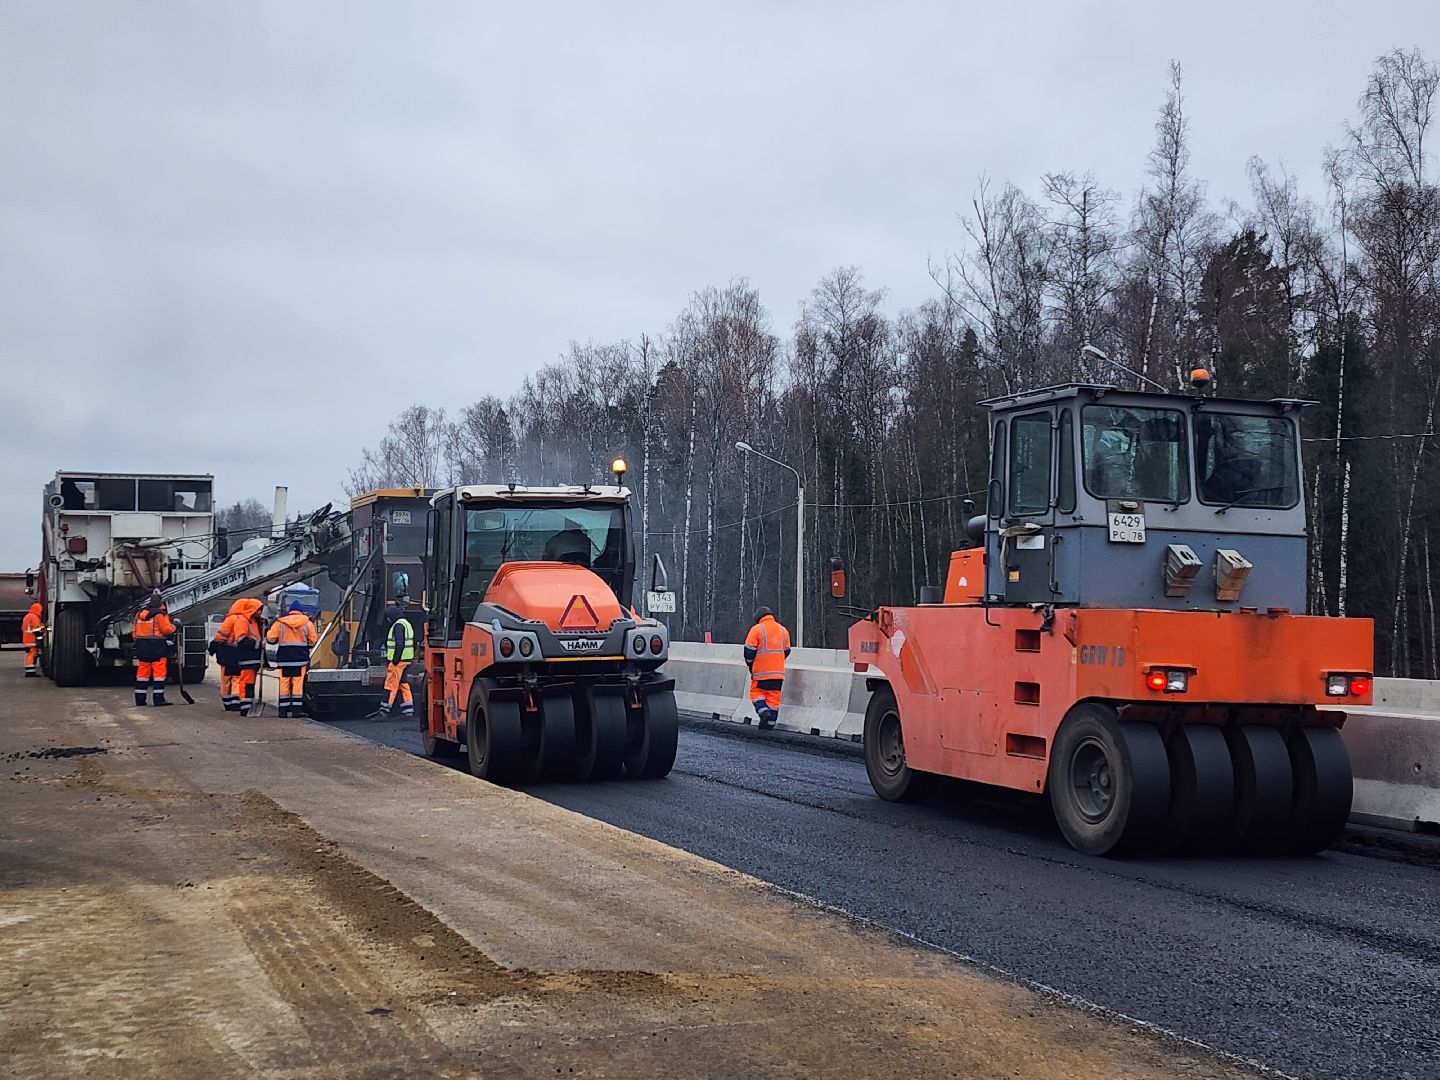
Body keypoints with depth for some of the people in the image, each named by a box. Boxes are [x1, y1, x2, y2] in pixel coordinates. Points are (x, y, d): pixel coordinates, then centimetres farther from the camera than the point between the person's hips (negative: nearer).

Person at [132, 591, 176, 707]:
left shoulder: (140, 613, 12)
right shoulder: (160, 614, -10)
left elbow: (134, 632, 15)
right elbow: (167, 630, -13)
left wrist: (138, 643, 25)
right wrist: (174, 626, 6)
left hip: (142, 647, 7)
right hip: (157, 648, -7)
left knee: (143, 672, 10)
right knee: (159, 672, -4)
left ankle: (140, 699, 12)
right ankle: (158, 698, -9)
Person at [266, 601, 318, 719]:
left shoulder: (279, 623, 2)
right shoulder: (307, 623, 2)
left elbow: (270, 639, 3)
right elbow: (312, 641, 4)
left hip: (284, 657, 1)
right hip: (301, 658, -1)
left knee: (284, 683, 6)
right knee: (298, 683, 1)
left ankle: (284, 709, 7)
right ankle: (296, 709, -3)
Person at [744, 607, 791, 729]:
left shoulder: (757, 629, -7)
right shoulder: (783, 630, 10)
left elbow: (749, 650, -8)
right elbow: (786, 651, 16)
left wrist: (750, 665, 9)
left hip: (761, 671, -5)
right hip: (778, 672, 5)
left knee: (756, 692, 7)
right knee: (774, 696, 8)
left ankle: (763, 711, -16)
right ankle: (770, 723, 8)